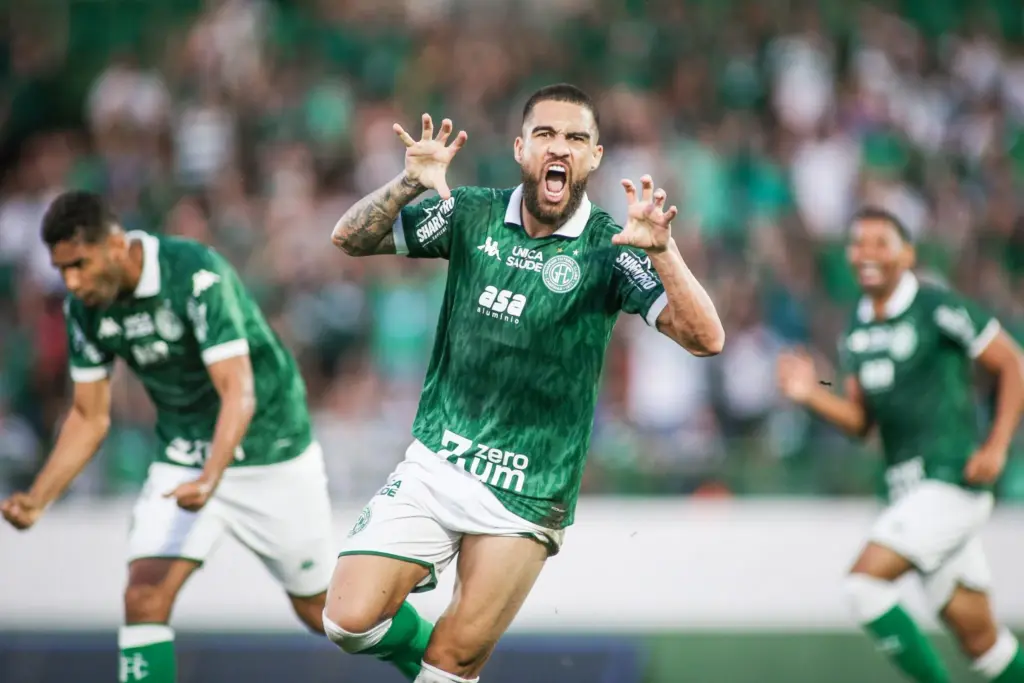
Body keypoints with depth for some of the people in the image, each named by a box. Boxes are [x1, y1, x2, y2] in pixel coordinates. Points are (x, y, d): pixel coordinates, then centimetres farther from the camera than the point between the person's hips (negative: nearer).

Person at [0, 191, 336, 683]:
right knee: (144, 596, -17)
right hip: (181, 458, 5)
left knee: (320, 609, 6)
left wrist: (210, 479, -48)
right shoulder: (84, 307, -8)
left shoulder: (196, 275, -27)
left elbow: (238, 393, -33)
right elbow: (89, 417, 3)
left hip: (270, 455, -5)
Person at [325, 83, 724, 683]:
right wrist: (409, 184, -17)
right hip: (436, 465, 2)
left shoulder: (608, 248, -9)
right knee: (350, 621, -10)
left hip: (526, 497, -2)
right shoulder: (473, 215, 1)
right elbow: (351, 239, 2)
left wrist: (661, 250, -35)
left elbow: (706, 339, -19)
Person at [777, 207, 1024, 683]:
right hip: (908, 487, 7)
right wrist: (811, 395, -2)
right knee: (977, 635, 8)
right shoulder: (857, 329, 13)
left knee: (864, 581, -19)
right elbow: (861, 421, 16)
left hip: (949, 480, -7)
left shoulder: (938, 308, -9)